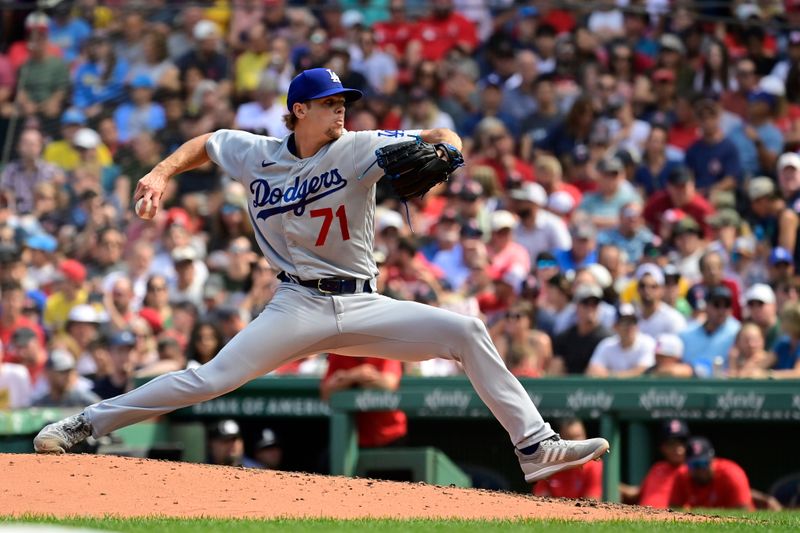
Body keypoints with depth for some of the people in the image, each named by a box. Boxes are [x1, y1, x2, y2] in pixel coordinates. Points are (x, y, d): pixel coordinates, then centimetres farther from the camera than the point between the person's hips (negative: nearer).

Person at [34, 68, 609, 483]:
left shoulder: (358, 149, -4)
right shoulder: (257, 155, 2)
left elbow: (442, 137, -11)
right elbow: (207, 142, 22)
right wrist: (161, 174, 7)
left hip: (362, 307, 1)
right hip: (298, 308, -1)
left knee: (466, 331, -15)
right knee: (211, 379, -15)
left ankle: (535, 447, -14)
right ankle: (86, 424, -5)